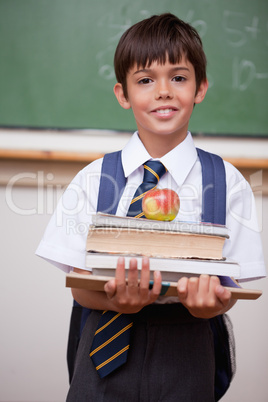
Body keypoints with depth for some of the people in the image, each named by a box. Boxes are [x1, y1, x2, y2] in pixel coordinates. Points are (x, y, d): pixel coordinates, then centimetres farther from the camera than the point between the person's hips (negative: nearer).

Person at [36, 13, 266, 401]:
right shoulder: (93, 180, -1)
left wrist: (208, 302, -25)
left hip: (184, 354, 0)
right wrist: (116, 299, -23)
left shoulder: (227, 184, -3)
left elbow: (229, 288, -3)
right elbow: (79, 285, -2)